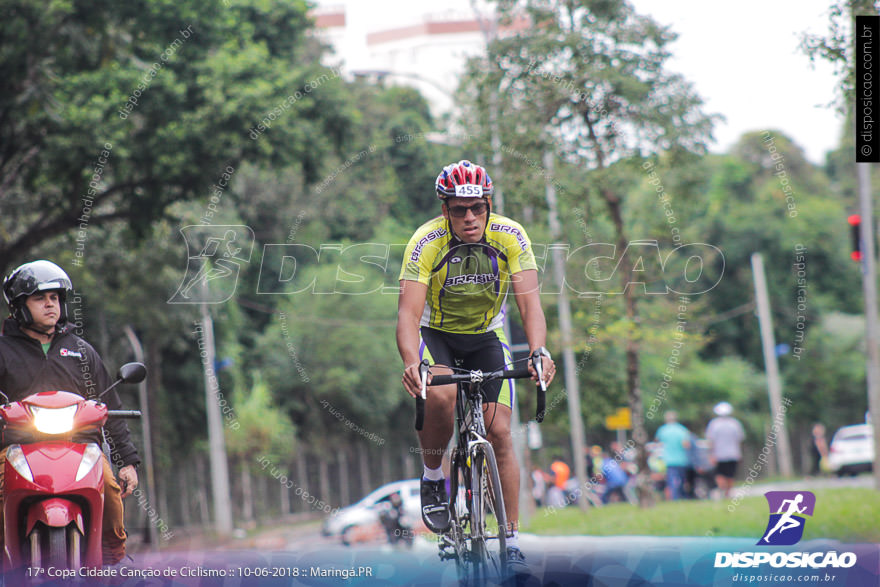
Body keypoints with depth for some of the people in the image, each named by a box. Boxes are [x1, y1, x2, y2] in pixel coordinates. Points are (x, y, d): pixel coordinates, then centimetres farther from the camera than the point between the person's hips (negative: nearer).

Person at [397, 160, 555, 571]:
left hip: (486, 338, 2)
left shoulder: (510, 236, -21)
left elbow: (529, 301, -27)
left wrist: (538, 352, -46)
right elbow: (409, 310, -32)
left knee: (498, 432, -10)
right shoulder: (427, 242, -26)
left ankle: (512, 541, -1)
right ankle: (432, 480, -7)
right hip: (436, 335, -2)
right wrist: (410, 363, -51)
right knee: (441, 396, -34)